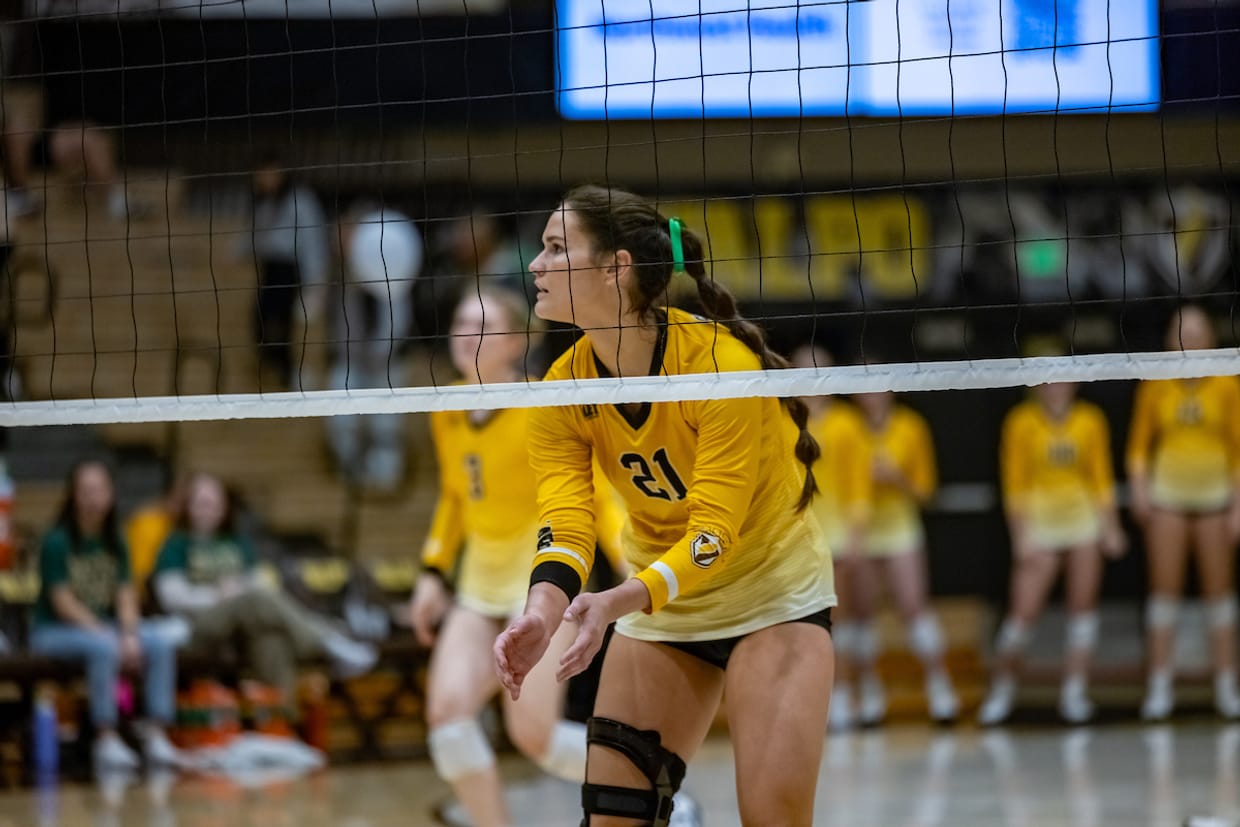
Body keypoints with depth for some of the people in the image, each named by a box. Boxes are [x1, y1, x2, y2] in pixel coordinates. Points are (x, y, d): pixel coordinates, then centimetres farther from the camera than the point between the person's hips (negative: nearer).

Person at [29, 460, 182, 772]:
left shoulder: (115, 544, 10)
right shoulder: (57, 541, -8)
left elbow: (126, 597, 3)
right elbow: (63, 603, -14)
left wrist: (129, 636, -15)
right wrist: (104, 634, -22)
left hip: (104, 626, 6)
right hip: (54, 630, -6)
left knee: (162, 641, -18)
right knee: (104, 647, -37)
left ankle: (157, 738, -22)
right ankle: (106, 742, -35)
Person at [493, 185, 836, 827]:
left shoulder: (721, 364, -27)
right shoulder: (563, 390, -11)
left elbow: (714, 533, -31)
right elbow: (564, 519, -20)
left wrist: (617, 603, -47)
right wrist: (543, 611, -42)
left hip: (773, 592, -5)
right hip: (659, 603, 5)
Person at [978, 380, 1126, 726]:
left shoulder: (1090, 421, 2)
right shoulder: (1022, 422, -6)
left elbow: (1102, 479, 8)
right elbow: (1014, 482, -5)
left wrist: (1111, 528, 2)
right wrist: (1021, 536, -10)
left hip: (1083, 519, 3)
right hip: (1039, 520, -3)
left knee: (1083, 605, 0)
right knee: (1023, 610, -6)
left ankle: (1074, 691, 7)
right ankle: (1002, 687, 8)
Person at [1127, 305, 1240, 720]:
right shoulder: (1155, 385, 1)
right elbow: (1139, 441, 6)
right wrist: (1139, 486, -9)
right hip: (1167, 494, 0)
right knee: (1165, 588, -4)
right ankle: (1160, 686, -3)